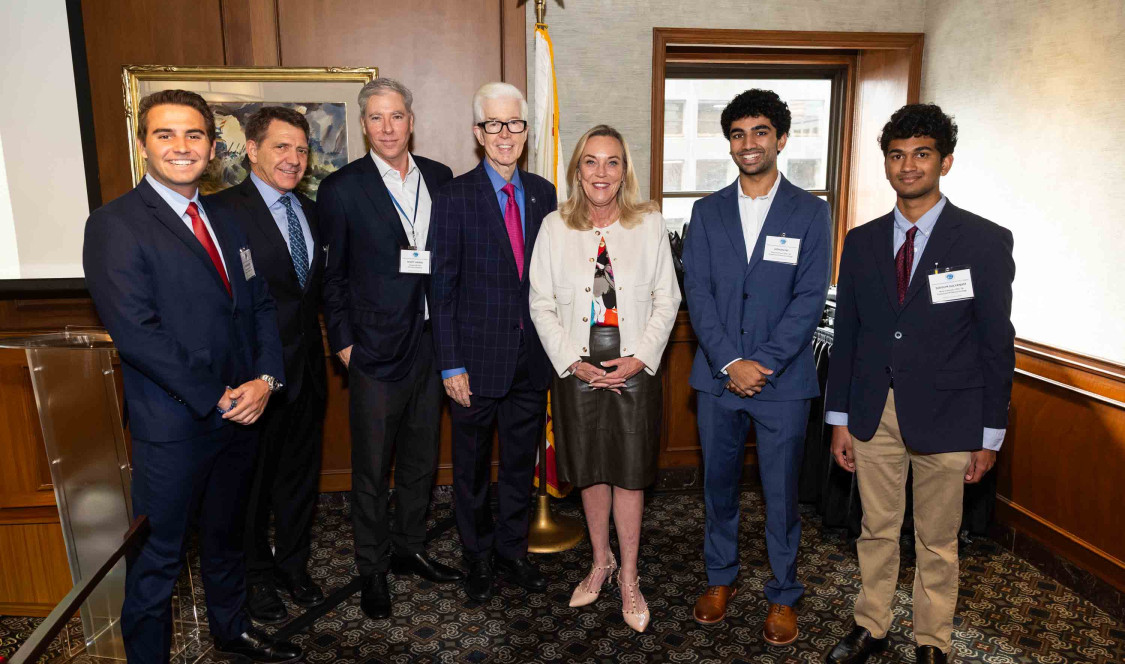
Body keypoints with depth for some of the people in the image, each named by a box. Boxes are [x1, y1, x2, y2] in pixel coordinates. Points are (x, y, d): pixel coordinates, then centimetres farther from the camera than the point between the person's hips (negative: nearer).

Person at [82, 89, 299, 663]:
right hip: (173, 427, -7)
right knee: (157, 559, 9)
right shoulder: (114, 225, -11)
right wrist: (216, 398, -17)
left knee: (226, 535, 24)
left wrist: (265, 379, -7)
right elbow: (136, 332, -20)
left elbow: (260, 304, 9)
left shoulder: (224, 223, 11)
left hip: (239, 415, 7)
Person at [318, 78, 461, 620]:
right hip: (376, 349, -4)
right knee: (371, 469, 8)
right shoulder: (342, 188, -6)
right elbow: (331, 275, -2)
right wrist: (343, 342, -7)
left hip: (431, 344, 4)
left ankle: (409, 549, 37)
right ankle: (372, 569, 27)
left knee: (420, 458, 17)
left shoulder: (439, 178, 5)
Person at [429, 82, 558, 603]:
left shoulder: (543, 193, 5)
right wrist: (451, 365, -11)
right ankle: (477, 557, 34)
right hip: (478, 359, -3)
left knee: (522, 462, 16)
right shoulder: (454, 198, -7)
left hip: (532, 359, 4)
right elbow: (442, 288, -8)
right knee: (472, 466, 13)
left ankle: (512, 551, 36)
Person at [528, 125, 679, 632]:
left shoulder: (649, 224, 0)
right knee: (591, 473, 13)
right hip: (578, 369, 1)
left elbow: (666, 300, 1)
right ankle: (601, 562, 35)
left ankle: (629, 577, 26)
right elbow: (541, 305, 1)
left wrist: (640, 359, -10)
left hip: (635, 369, -1)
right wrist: (572, 362, -9)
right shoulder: (555, 227, 0)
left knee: (629, 474, 7)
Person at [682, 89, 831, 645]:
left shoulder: (810, 212, 0)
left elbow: (810, 298, -6)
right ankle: (720, 577, 36)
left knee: (781, 495, 9)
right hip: (717, 376, 2)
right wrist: (731, 362, -12)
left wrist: (763, 363, -15)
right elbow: (697, 292, -1)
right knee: (718, 485, 15)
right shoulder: (707, 212, 6)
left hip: (783, 380, -2)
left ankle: (783, 594, 29)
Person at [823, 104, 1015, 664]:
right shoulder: (862, 242, 5)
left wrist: (990, 434, -3)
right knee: (876, 531, 15)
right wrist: (839, 418, 5)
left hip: (945, 418, -2)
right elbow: (846, 334, 6)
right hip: (873, 414, 3)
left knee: (937, 543, 12)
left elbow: (997, 342, -3)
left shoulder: (985, 241, -4)